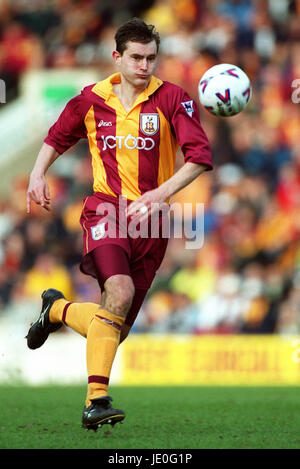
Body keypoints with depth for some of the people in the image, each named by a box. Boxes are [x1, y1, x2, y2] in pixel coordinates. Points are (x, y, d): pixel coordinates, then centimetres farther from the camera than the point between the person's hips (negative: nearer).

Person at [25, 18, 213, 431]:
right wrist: (38, 173, 8)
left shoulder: (172, 99, -2)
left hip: (151, 218, 2)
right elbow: (58, 137, 23)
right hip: (106, 209, -2)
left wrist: (160, 194, -21)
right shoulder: (92, 100, 4)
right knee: (119, 292, -29)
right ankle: (96, 400, -28)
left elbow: (200, 156, -10)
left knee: (116, 329, 5)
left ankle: (58, 310, 38)